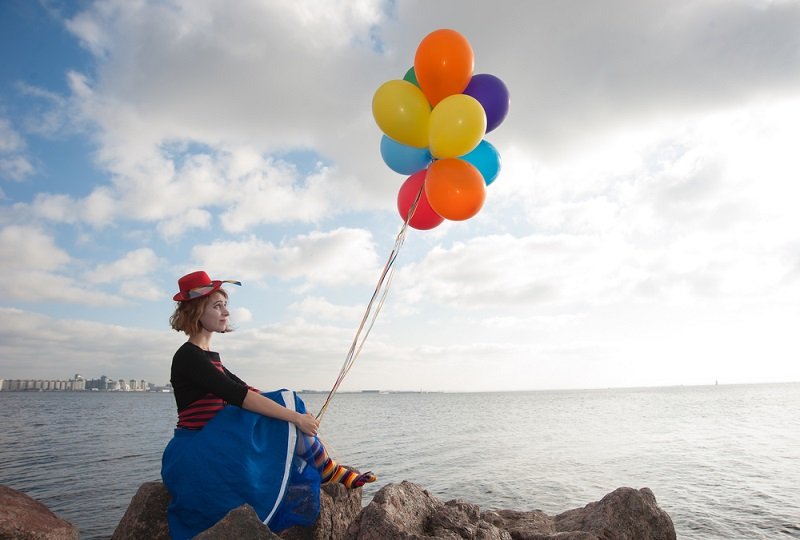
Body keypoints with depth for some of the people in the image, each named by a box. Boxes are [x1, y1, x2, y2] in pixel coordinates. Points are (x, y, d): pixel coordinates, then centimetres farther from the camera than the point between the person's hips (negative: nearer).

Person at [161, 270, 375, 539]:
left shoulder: (207, 356, 13)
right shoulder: (188, 356, -16)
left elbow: (244, 390, 16)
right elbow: (239, 396, -27)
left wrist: (296, 411, 8)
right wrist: (294, 416, -27)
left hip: (211, 448, 9)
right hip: (197, 454, -9)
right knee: (289, 428, -16)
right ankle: (331, 473, 3)